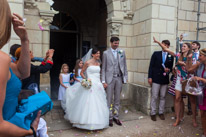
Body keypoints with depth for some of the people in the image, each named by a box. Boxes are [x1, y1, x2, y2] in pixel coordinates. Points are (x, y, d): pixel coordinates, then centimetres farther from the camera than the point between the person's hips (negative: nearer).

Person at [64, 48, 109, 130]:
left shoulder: (98, 63, 12)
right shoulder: (87, 63, -4)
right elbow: (81, 73, 1)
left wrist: (102, 82, 13)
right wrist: (86, 79, -13)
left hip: (98, 85, 6)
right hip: (90, 85, -6)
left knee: (98, 104, 9)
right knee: (89, 103, -3)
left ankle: (96, 120, 23)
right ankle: (88, 122, 11)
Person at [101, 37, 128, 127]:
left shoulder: (122, 52, 7)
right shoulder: (106, 53, 0)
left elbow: (124, 65, 10)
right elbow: (103, 68, -1)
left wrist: (125, 77, 3)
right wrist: (103, 81, -6)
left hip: (119, 78, 3)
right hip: (110, 78, -2)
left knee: (117, 99, 11)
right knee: (109, 99, 4)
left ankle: (116, 117, 24)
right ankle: (109, 118, 17)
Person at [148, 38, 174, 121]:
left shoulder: (171, 56, 7)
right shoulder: (156, 54, 2)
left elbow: (171, 67, 14)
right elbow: (151, 66, -1)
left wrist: (168, 70, -11)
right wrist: (150, 77, -8)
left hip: (165, 79, 2)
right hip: (156, 79, -2)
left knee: (163, 97, 10)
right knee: (154, 97, 1)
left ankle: (161, 112, 23)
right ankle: (153, 113, 13)